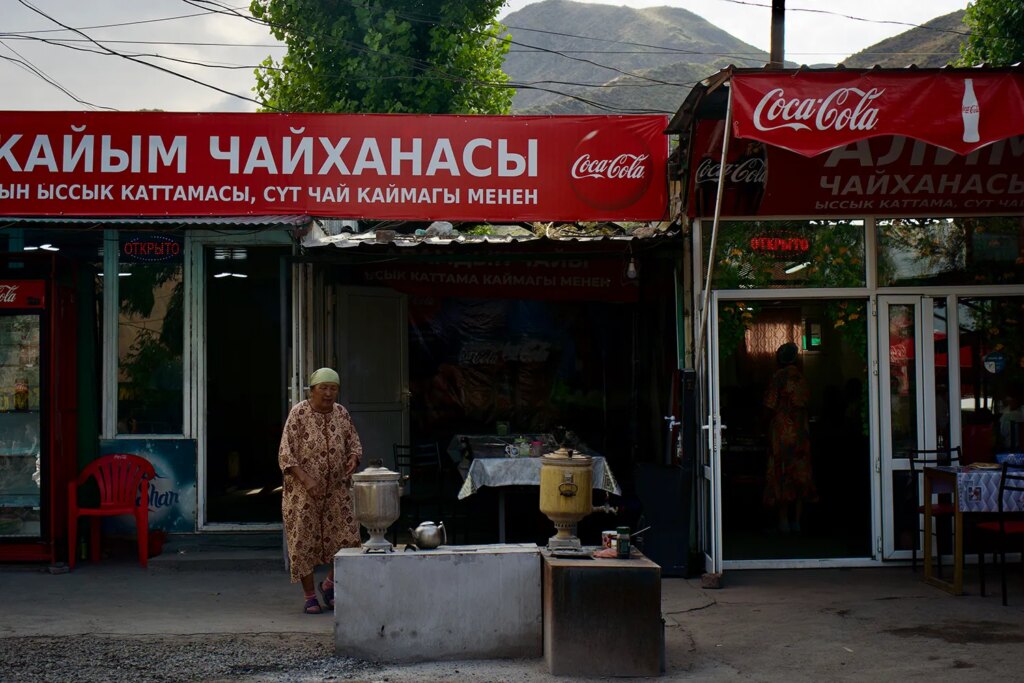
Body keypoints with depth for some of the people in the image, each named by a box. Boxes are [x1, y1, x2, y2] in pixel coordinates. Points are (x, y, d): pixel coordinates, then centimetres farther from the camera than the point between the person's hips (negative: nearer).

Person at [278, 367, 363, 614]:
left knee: (347, 539, -3)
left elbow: (354, 444, 11)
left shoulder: (342, 414, 4)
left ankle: (329, 584, 20)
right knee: (304, 541, 1)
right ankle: (309, 596, 15)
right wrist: (307, 480, -24)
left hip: (336, 489, 4)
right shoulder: (298, 414, -10)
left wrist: (353, 460, -12)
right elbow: (286, 454, -13)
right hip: (303, 489, -4)